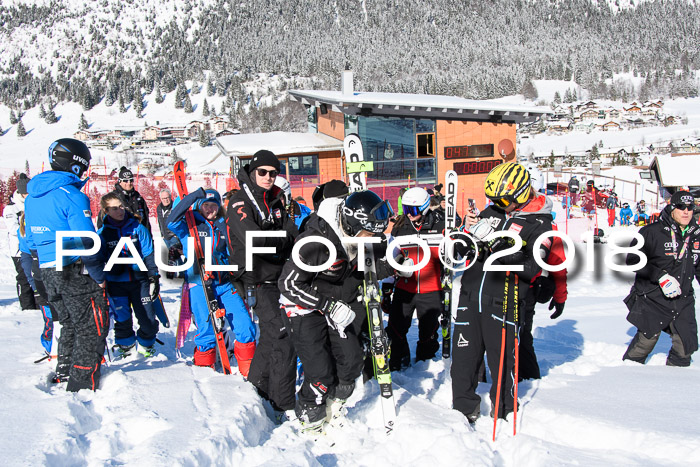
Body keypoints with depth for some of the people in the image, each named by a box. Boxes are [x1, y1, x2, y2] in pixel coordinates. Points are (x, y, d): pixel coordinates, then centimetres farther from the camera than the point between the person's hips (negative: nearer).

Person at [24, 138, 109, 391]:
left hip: (47, 272, 8)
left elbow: (30, 239, 17)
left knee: (70, 323, 24)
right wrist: (99, 276, -11)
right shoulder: (72, 196, -18)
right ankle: (83, 381, 4)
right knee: (92, 326, 4)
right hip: (75, 271, -8)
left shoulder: (32, 196, 10)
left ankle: (63, 372, 30)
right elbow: (86, 242, -21)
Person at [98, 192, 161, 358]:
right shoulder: (102, 233, 1)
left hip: (139, 279, 0)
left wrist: (153, 277, 0)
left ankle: (146, 344, 23)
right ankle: (125, 345, 29)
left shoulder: (137, 228, 2)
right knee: (122, 319, 3)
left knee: (148, 317, -2)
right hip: (116, 283, 0)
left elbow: (148, 255, 5)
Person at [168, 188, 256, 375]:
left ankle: (249, 370, 7)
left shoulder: (224, 226, 15)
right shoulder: (191, 225, 5)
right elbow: (172, 222, -15)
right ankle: (204, 368, 14)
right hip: (199, 284, -3)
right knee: (207, 329, -8)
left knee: (245, 325, -5)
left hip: (224, 282, 3)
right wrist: (192, 196, -18)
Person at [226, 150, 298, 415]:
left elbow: (291, 232, 10)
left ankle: (257, 390, 36)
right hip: (258, 281, -8)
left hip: (278, 277, 8)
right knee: (283, 339, -11)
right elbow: (255, 239, -23)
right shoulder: (240, 203, -10)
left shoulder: (275, 201, 13)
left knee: (271, 336, 19)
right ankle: (284, 406, -3)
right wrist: (285, 241, -11)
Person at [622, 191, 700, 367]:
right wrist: (661, 277, -20)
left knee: (686, 346, 4)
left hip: (683, 300, 5)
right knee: (646, 341, 0)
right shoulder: (652, 232, -12)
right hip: (653, 299, -5)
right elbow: (633, 260, -13)